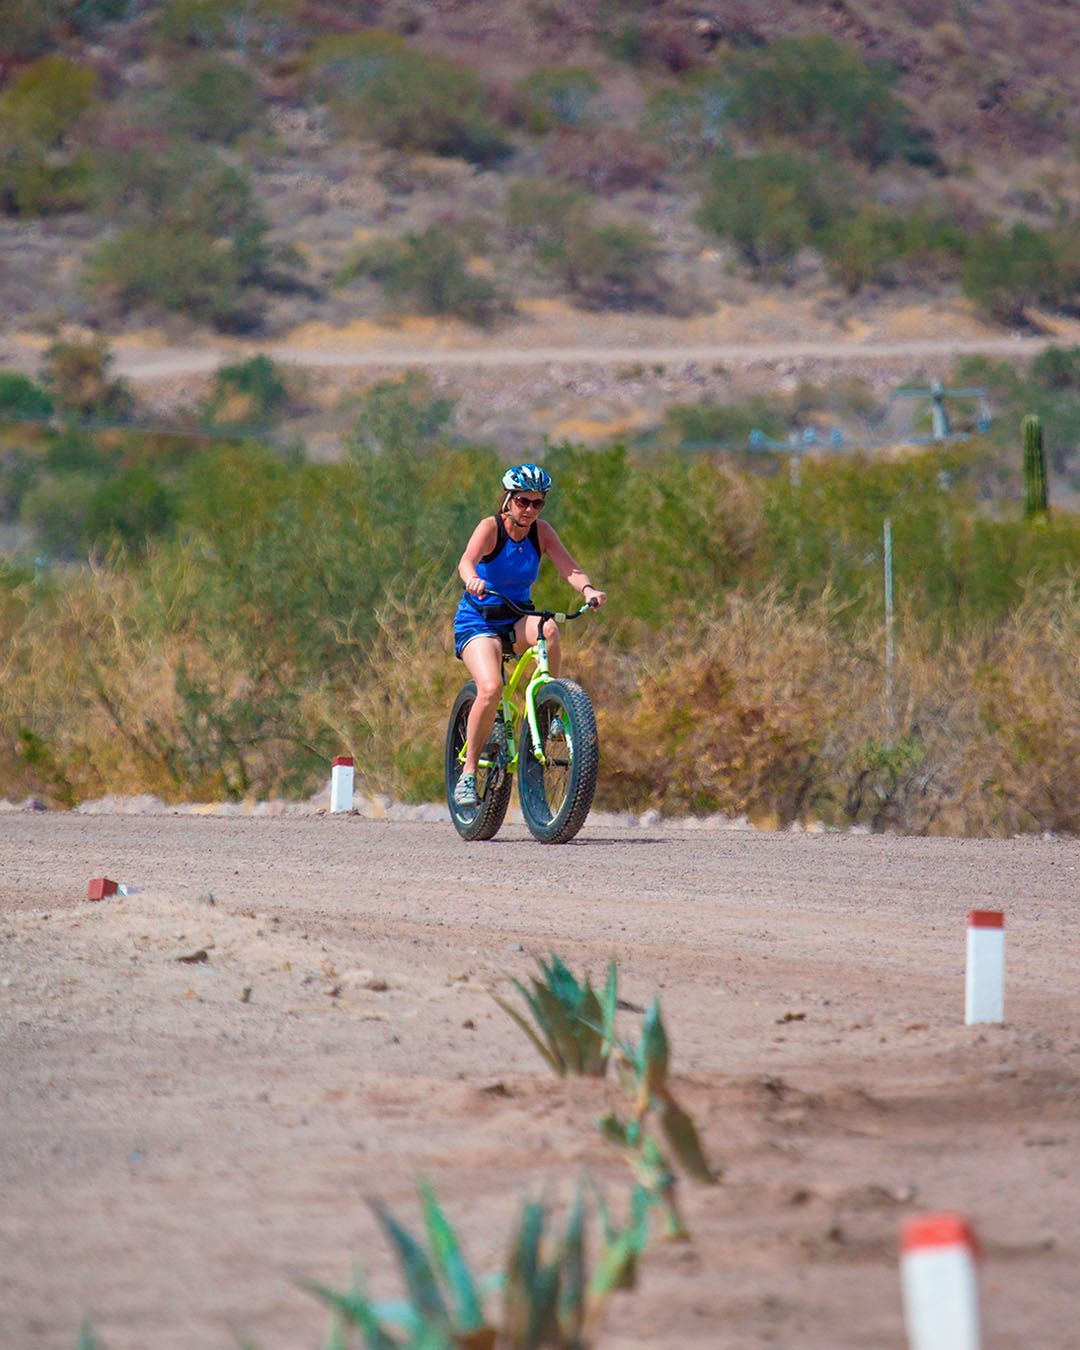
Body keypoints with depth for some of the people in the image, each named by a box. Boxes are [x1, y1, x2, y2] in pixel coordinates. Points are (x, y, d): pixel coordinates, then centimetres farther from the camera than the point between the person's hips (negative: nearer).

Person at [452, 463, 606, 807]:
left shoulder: (542, 532, -3)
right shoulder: (491, 527, -14)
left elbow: (569, 568, -16)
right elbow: (466, 561, -33)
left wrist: (587, 589, -39)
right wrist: (472, 580, -57)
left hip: (517, 621, 3)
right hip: (477, 621, -3)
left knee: (548, 628, -33)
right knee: (491, 688, -28)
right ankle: (467, 775, -16)